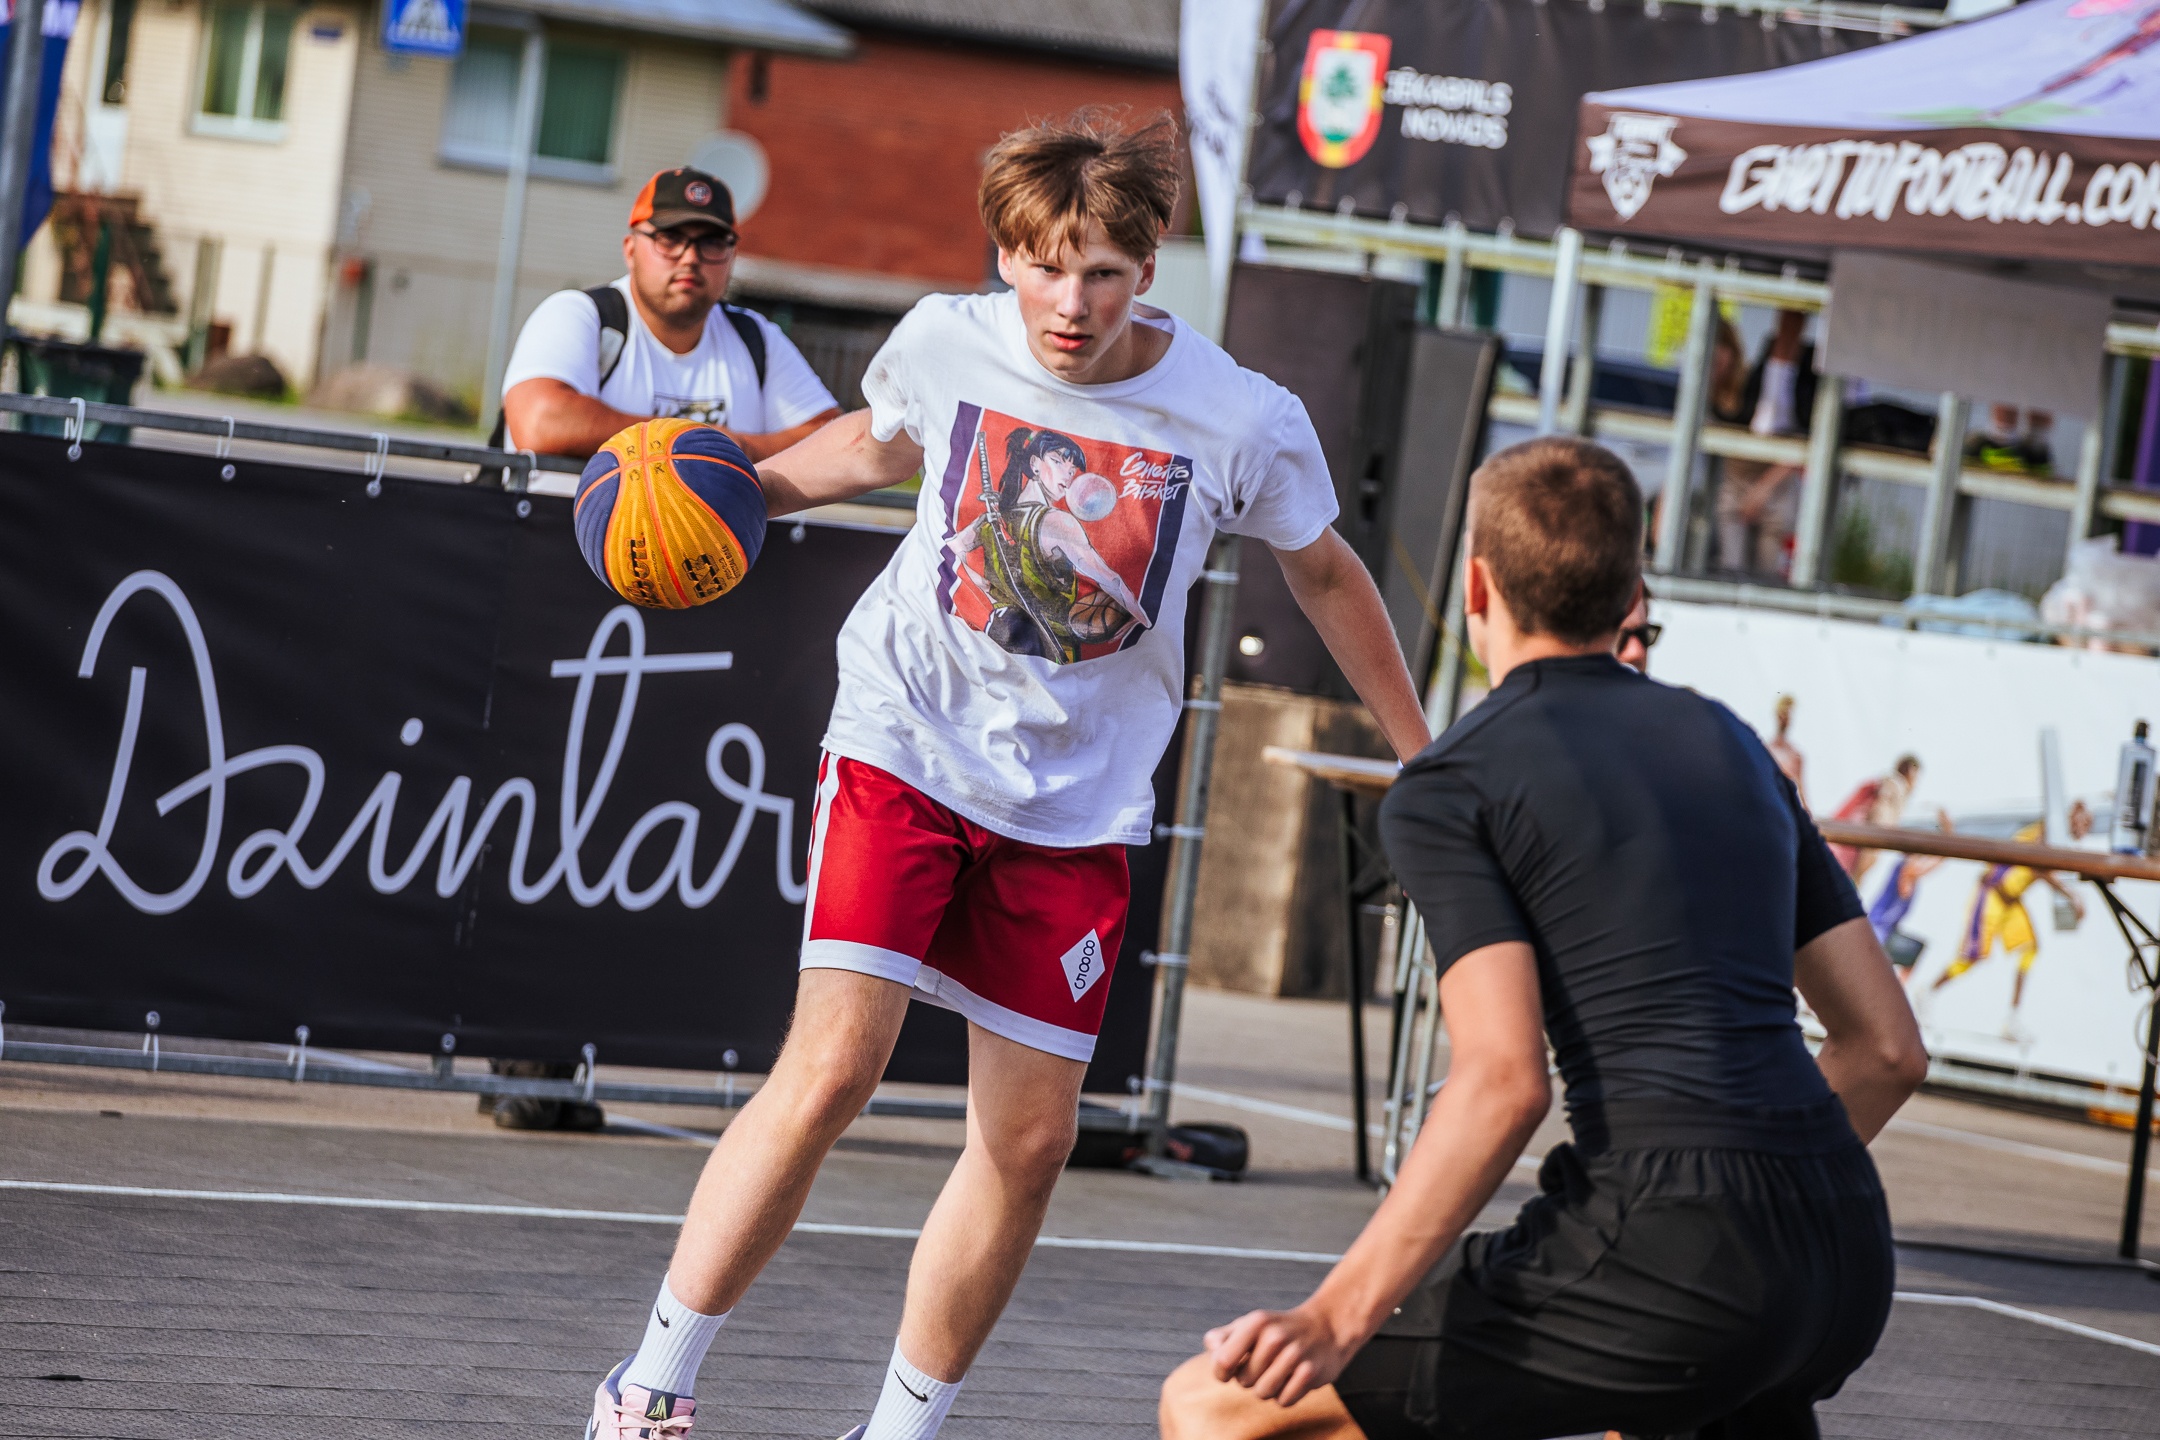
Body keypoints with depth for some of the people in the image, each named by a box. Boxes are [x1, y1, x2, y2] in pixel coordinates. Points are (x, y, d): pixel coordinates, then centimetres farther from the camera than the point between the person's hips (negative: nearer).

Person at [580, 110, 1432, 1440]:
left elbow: (1326, 574, 9)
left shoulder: (1246, 422, -10)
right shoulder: (944, 344, -7)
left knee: (1030, 1142, 2)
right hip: (907, 745, -2)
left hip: (1079, 806, 2)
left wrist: (1421, 753, 16)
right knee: (833, 1069, -18)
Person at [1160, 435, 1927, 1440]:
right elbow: (1891, 1047, 19)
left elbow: (1502, 1082, -13)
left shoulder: (1446, 788, 1)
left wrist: (1336, 1322, -17)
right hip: (1847, 1266, 7)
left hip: (1673, 1273, -7)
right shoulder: (1729, 743, 21)